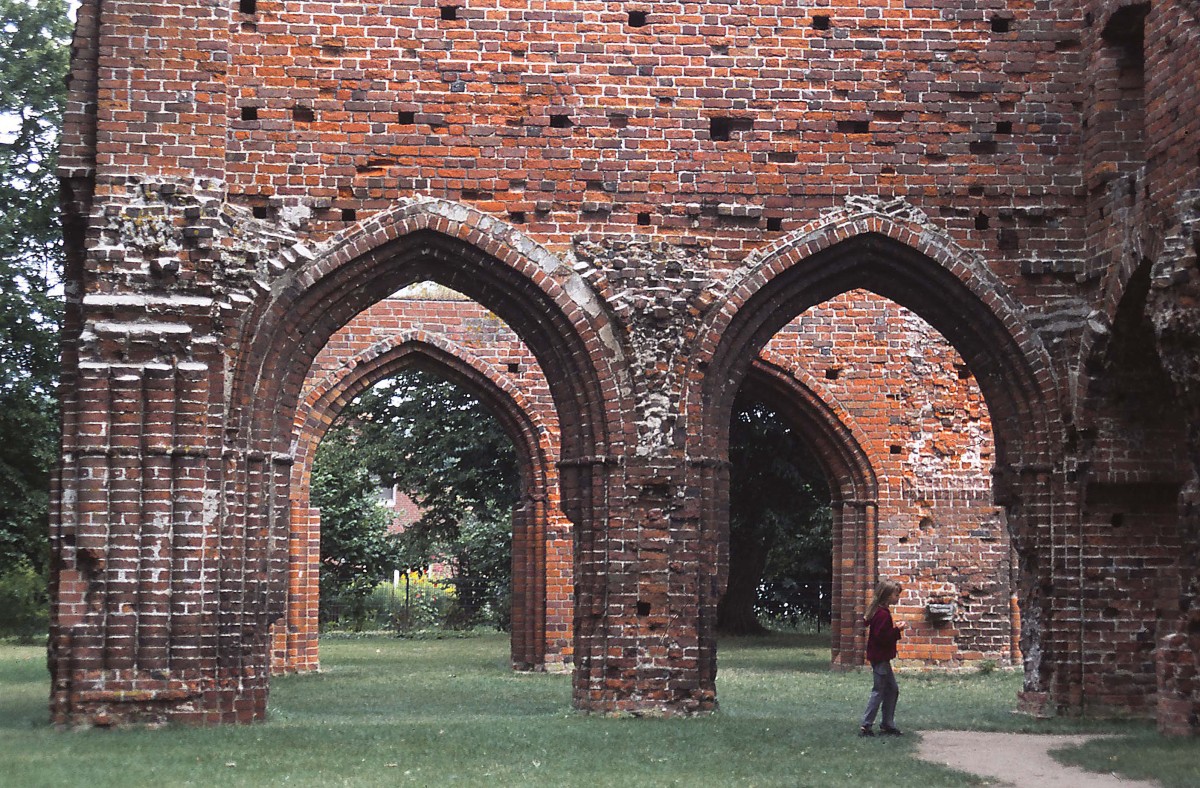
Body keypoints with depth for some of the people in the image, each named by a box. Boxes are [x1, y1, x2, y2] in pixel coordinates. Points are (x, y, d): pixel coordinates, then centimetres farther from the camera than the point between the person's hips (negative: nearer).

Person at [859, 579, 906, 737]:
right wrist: (897, 630, -20)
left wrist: (894, 628, 8)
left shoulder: (879, 611, 12)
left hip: (881, 657, 11)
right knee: (879, 691, -4)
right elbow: (882, 637, -25)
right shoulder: (883, 614, -20)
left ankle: (888, 725, 20)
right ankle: (865, 726, 0)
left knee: (892, 690, 15)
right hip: (880, 658, -11)